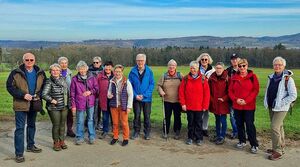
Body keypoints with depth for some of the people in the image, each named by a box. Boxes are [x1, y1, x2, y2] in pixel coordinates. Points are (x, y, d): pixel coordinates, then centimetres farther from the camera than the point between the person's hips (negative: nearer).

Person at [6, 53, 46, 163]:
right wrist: (23, 95, -18)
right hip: (21, 104, -4)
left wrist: (38, 95, -9)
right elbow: (9, 87, -7)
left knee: (31, 125, 19)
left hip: (34, 104, 4)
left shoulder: (40, 73, 2)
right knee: (20, 128, -3)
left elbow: (44, 86, 9)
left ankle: (30, 146, 36)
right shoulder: (16, 73, -8)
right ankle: (19, 153, 3)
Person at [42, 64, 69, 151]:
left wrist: (68, 103, 12)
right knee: (56, 125, 2)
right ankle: (56, 143, 18)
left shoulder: (63, 80, 7)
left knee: (62, 124, 12)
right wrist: (52, 100, -15)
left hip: (64, 107, 5)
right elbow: (44, 94, -17)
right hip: (54, 108, -5)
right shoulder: (49, 82, -10)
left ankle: (62, 141, 26)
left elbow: (68, 91, 16)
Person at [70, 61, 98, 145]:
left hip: (90, 103, 1)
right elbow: (72, 93, -1)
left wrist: (90, 92, -12)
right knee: (80, 121, 7)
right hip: (80, 103, -1)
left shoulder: (92, 78, 3)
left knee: (90, 120, 10)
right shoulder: (74, 79, -2)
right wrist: (73, 105, -4)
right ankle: (80, 137, 20)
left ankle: (91, 137, 21)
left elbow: (96, 88, 8)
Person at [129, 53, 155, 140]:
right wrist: (135, 95, -10)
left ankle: (147, 132, 22)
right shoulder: (133, 71, -3)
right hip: (136, 98, 1)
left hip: (147, 98, -1)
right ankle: (136, 131, 24)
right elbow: (130, 85, 0)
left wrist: (144, 95, -13)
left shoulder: (149, 71, -5)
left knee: (147, 116, 8)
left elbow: (152, 84, -6)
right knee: (137, 115, 9)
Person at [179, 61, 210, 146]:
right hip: (189, 106, 1)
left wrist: (205, 105, -7)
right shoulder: (186, 79, 0)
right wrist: (183, 103, -5)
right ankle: (190, 138, 24)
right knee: (190, 122, 12)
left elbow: (207, 93, -5)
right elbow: (181, 92, 1)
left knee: (198, 122, 8)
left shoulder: (203, 79, -4)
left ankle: (199, 138, 20)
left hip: (199, 106, -1)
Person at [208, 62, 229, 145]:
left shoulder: (226, 78, -7)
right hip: (214, 103, 4)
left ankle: (222, 137, 12)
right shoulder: (212, 78, 3)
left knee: (223, 120, 1)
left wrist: (224, 99, -14)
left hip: (223, 103, -4)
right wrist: (211, 99, -1)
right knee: (217, 120, 16)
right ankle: (218, 135, 27)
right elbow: (209, 90, 8)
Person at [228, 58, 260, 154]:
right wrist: (236, 99, -11)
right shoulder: (234, 77, 6)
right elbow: (230, 91, 6)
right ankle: (242, 141, 29)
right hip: (237, 106, 4)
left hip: (249, 106, -4)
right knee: (239, 124, 12)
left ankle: (254, 145, 7)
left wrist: (246, 100, -16)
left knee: (250, 125, -4)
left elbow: (256, 90, -8)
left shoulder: (252, 76, -3)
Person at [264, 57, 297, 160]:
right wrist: (266, 102, 9)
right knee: (278, 127, 16)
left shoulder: (288, 79, -13)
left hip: (281, 108, -7)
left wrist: (281, 103, -16)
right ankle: (280, 147, 28)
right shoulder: (271, 77, 7)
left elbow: (293, 95, -15)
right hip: (271, 107, 7)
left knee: (275, 127, -11)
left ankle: (278, 151, -1)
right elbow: (267, 91, 19)